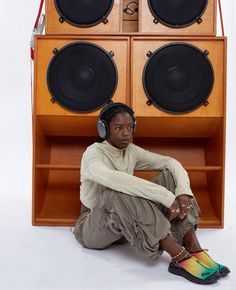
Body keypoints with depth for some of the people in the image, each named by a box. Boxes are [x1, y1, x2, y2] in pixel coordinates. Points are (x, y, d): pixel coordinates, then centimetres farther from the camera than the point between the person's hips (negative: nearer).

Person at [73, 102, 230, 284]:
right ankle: (180, 258, -36)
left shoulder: (131, 151, 0)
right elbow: (115, 179, -42)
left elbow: (170, 162, -4)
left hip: (129, 226, 6)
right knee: (120, 193, -40)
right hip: (93, 229, -6)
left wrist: (183, 191, -24)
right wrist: (166, 197, -44)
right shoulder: (93, 154, -20)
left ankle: (195, 251, -25)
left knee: (168, 176, -12)